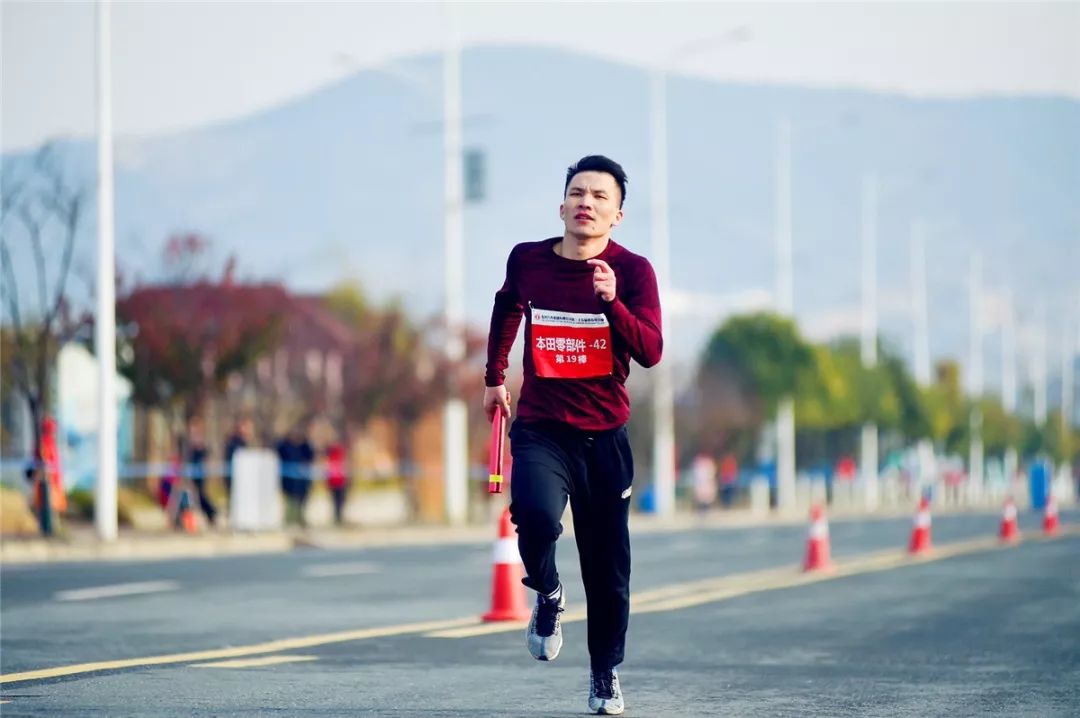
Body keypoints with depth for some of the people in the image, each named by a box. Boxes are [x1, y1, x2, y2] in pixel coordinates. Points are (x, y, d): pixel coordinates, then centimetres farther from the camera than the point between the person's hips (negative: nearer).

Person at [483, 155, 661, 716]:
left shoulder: (633, 270, -7)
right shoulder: (527, 261, -2)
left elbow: (650, 352, -18)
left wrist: (612, 301, -32)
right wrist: (494, 378, 28)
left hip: (605, 437, 0)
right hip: (540, 429, 0)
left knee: (608, 569, 5)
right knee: (535, 514, -29)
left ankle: (605, 673, 26)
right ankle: (547, 595, 3)